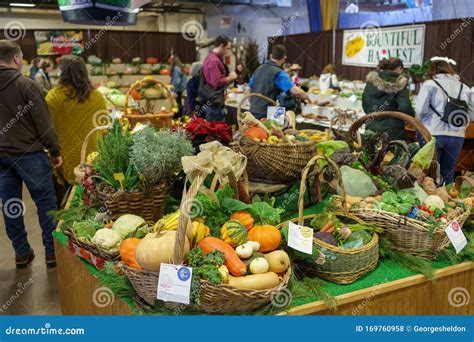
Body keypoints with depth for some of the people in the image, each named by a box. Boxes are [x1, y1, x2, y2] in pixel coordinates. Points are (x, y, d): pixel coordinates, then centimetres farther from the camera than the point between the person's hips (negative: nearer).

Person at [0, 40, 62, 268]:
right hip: (28, 153, -6)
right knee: (45, 202, 5)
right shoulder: (25, 85, -12)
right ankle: (52, 252, 10)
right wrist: (55, 151, -4)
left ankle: (21, 253, 20)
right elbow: (43, 123, -14)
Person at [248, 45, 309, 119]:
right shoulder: (278, 73, -12)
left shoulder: (259, 69, 11)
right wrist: (307, 98, -4)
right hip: (264, 114, -7)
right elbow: (295, 91, -22)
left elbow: (249, 89, 19)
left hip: (253, 111, 7)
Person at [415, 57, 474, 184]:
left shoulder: (430, 85, -3)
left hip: (433, 134, -3)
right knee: (448, 174, 13)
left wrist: (422, 124, 8)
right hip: (457, 136, 3)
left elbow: (420, 110, -12)